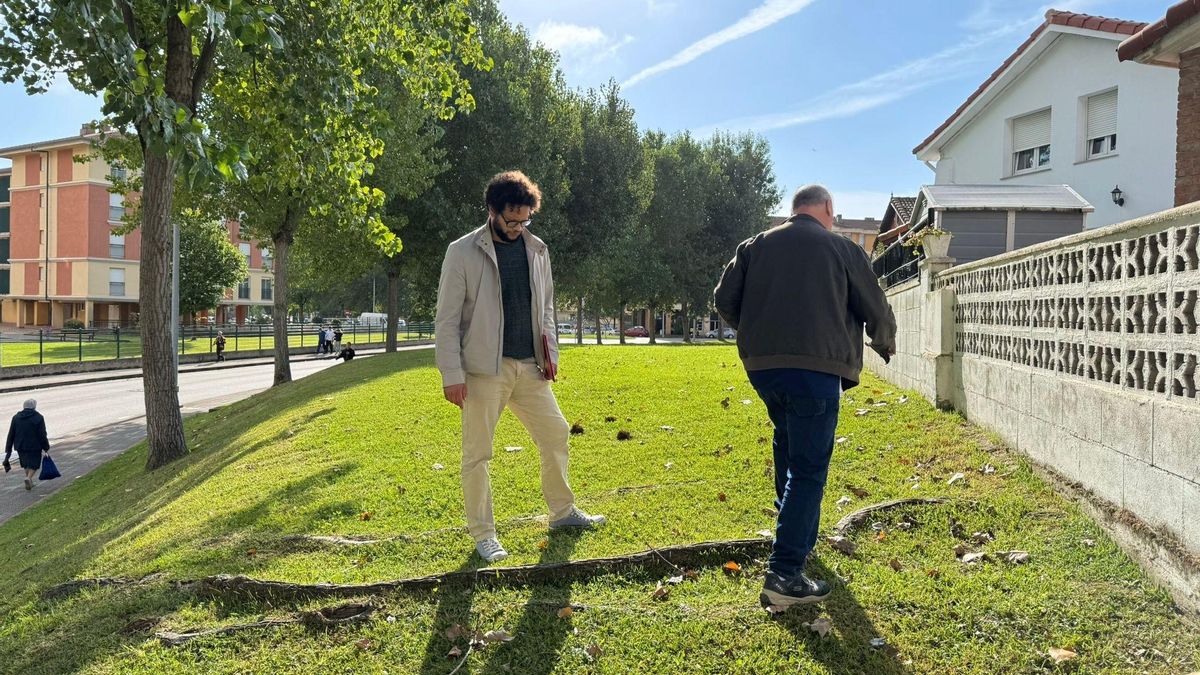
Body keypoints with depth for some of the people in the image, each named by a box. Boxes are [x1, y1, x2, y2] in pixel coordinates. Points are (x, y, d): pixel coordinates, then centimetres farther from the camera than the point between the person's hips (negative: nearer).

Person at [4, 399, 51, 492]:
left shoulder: (16, 417, 4)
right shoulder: (38, 418, -9)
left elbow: (11, 435, 6)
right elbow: (42, 435, -10)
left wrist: (8, 449, 11)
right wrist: (46, 448, -2)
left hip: (20, 447, 4)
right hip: (34, 447, -4)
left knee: (26, 464, 20)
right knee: (34, 464, 6)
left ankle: (30, 482, 25)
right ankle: (29, 478, -17)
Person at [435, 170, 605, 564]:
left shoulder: (536, 250, 9)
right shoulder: (463, 252, -6)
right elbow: (447, 319, -7)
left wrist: (549, 352, 7)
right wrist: (452, 375, -12)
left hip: (529, 367, 5)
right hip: (484, 369, -5)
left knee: (556, 435, 11)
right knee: (477, 453, 1)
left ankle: (562, 512, 29)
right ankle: (483, 535, 15)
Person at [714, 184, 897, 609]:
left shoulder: (755, 246, 13)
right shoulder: (842, 249, 5)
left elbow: (724, 299, 11)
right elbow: (876, 311, 10)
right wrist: (885, 345, 31)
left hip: (761, 366, 5)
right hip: (815, 368, -5)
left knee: (789, 447, 26)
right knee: (808, 469, -3)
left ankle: (798, 537, 38)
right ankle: (784, 574, -8)